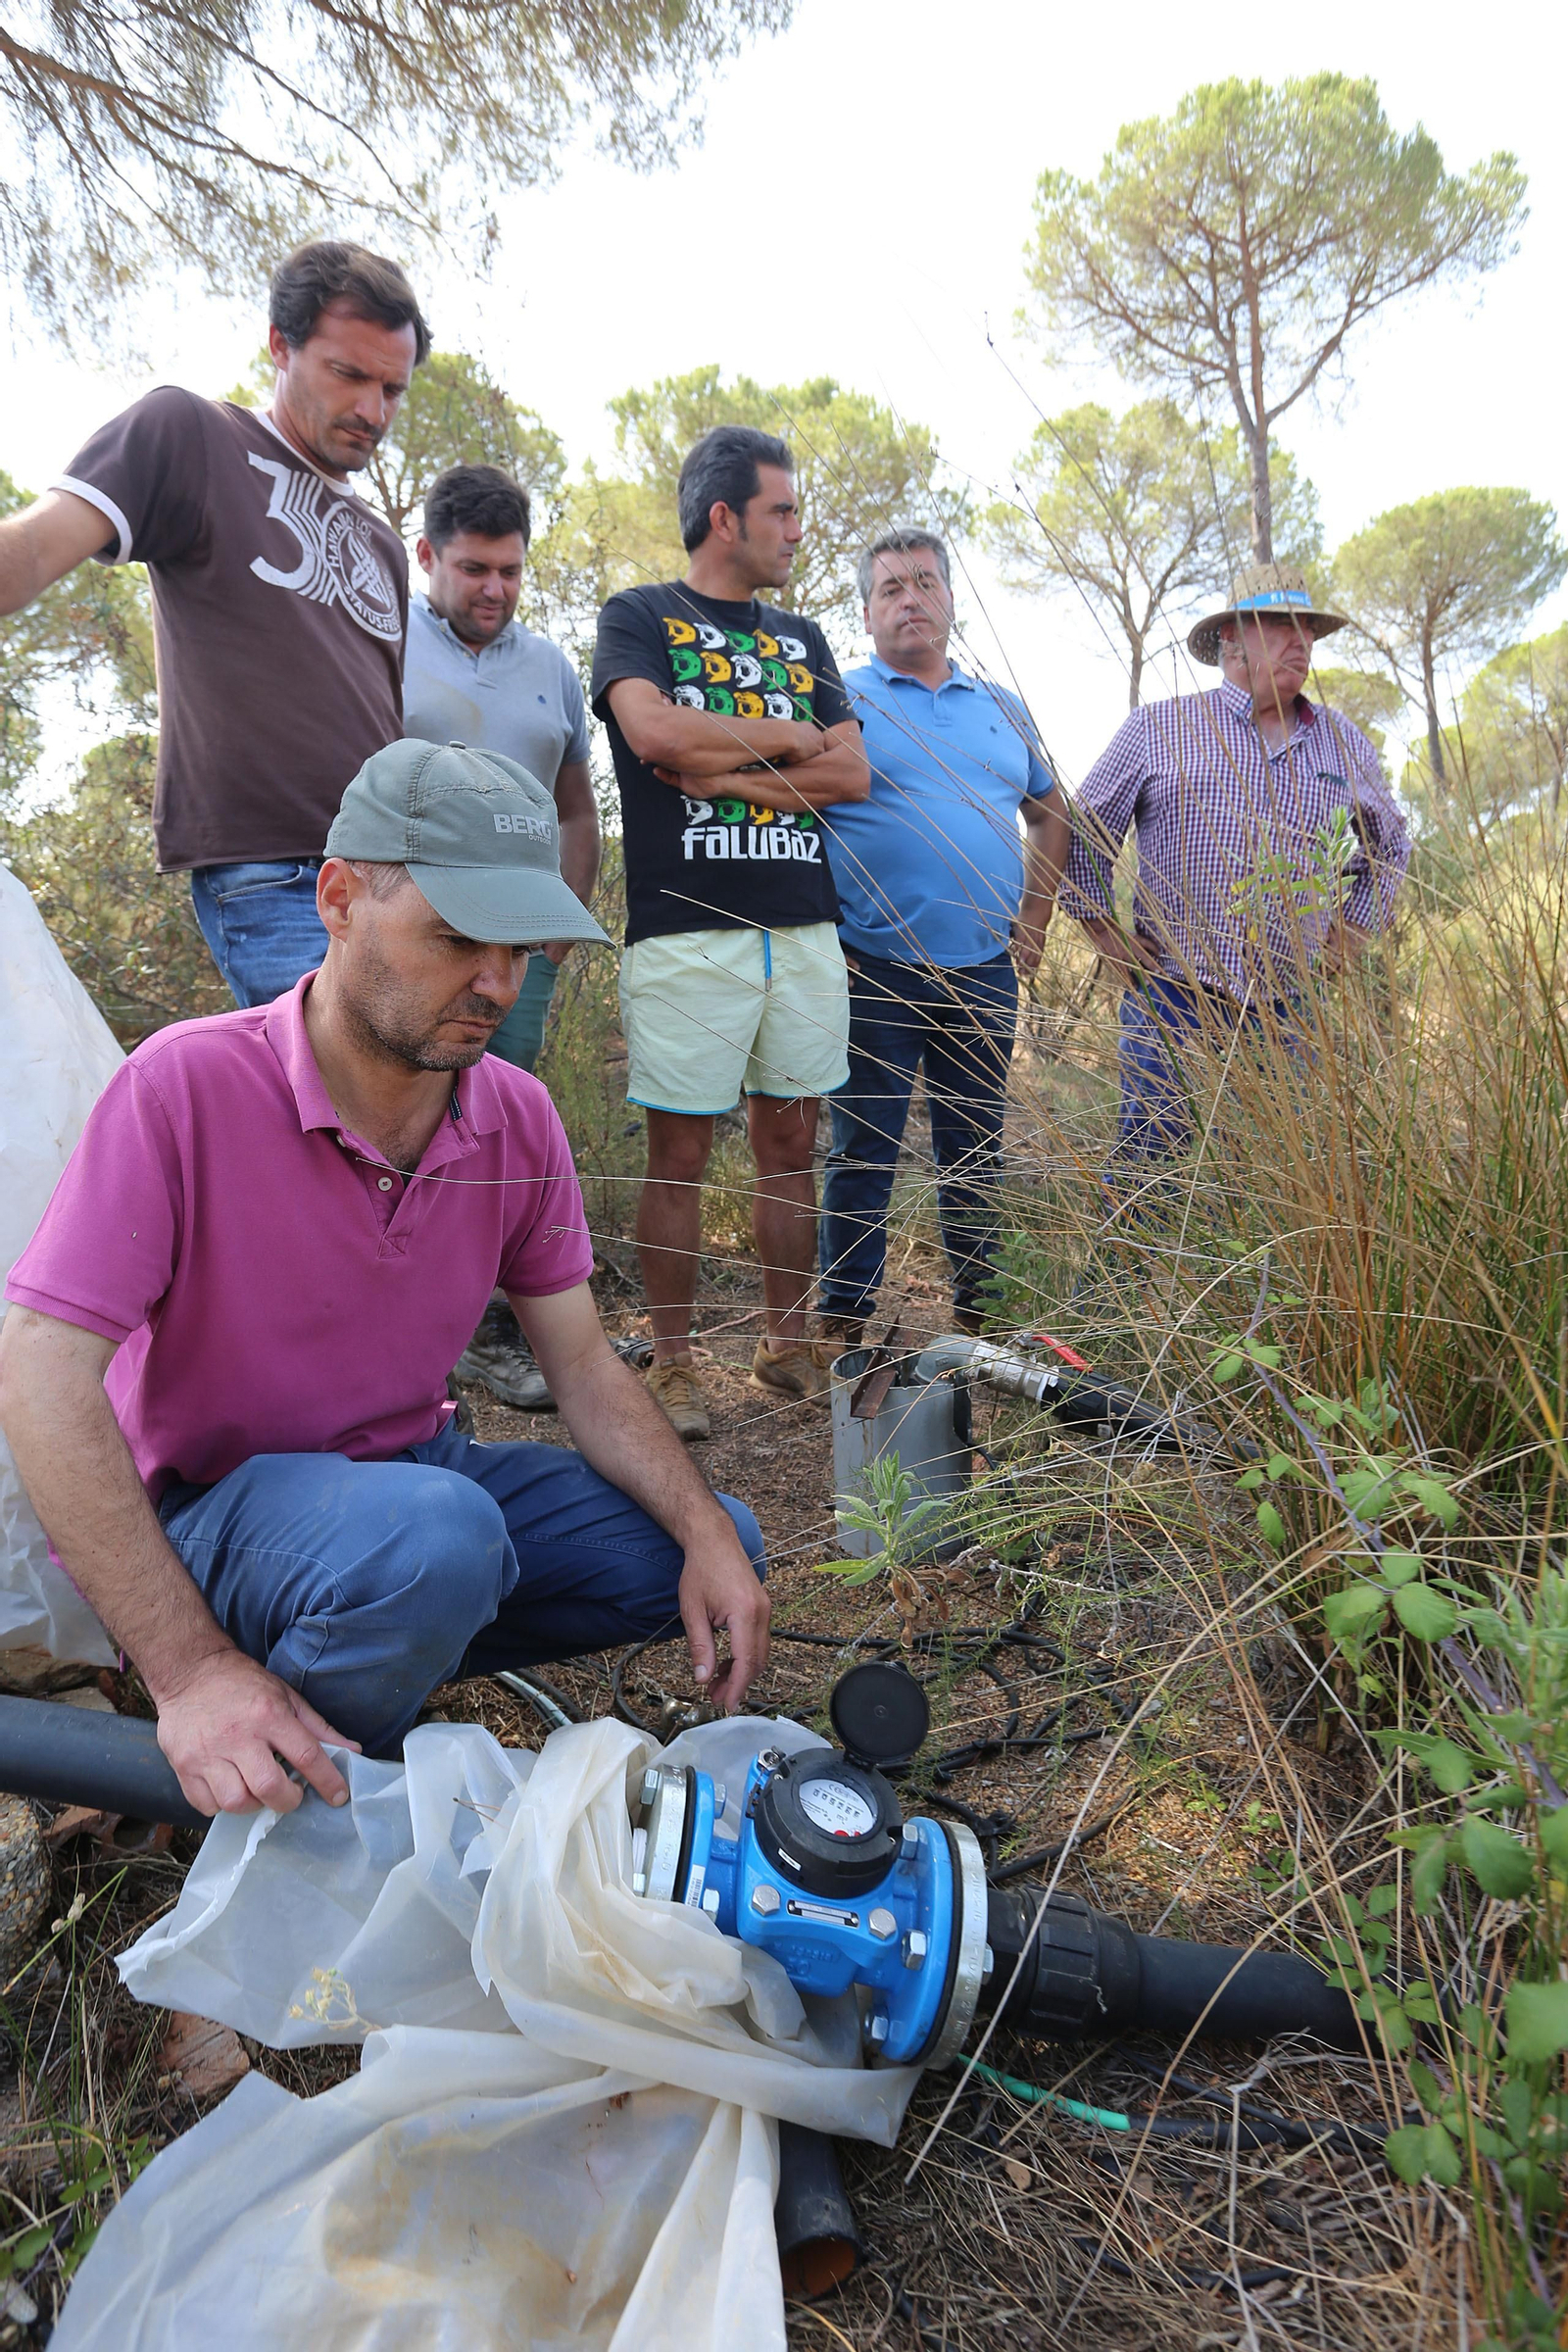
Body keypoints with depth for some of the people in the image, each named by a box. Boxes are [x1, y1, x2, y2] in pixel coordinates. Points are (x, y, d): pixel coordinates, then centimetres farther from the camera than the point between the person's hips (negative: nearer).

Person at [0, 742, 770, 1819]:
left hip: (415, 1468, 6)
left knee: (720, 1544, -4)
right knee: (435, 1536, -37)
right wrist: (191, 1669, -28)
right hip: (210, 1507, -5)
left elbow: (584, 1365, 0)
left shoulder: (519, 1117, -6)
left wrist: (707, 1535, -15)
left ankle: (382, 1643, 4)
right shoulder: (185, 1084, -21)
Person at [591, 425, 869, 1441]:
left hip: (804, 928, 5)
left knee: (792, 1142, 8)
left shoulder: (801, 638, 21)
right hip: (686, 928, -5)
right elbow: (653, 729, -14)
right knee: (681, 1150, -1)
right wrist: (785, 739, -1)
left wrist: (723, 766, -5)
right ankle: (675, 1364, 10)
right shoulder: (640, 618, 7)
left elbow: (853, 774, 7)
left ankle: (788, 1342, 20)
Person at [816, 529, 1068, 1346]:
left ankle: (979, 1311, 23)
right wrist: (823, 926, -7)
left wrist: (1032, 925, 14)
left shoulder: (1001, 710, 17)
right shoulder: (841, 699, 2)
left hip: (985, 972, 4)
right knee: (864, 1150, 0)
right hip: (877, 972, -4)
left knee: (977, 1150, 11)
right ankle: (844, 1322, 11)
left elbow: (1050, 814, 25)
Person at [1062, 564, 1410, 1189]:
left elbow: (1389, 847, 27)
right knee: (1149, 1160, -5)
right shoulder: (1156, 729, 4)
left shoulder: (1344, 745, 14)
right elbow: (1083, 834, 8)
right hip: (1170, 1002, -3)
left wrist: (1346, 937, 15)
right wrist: (1109, 941, 1)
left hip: (1285, 1013, 4)